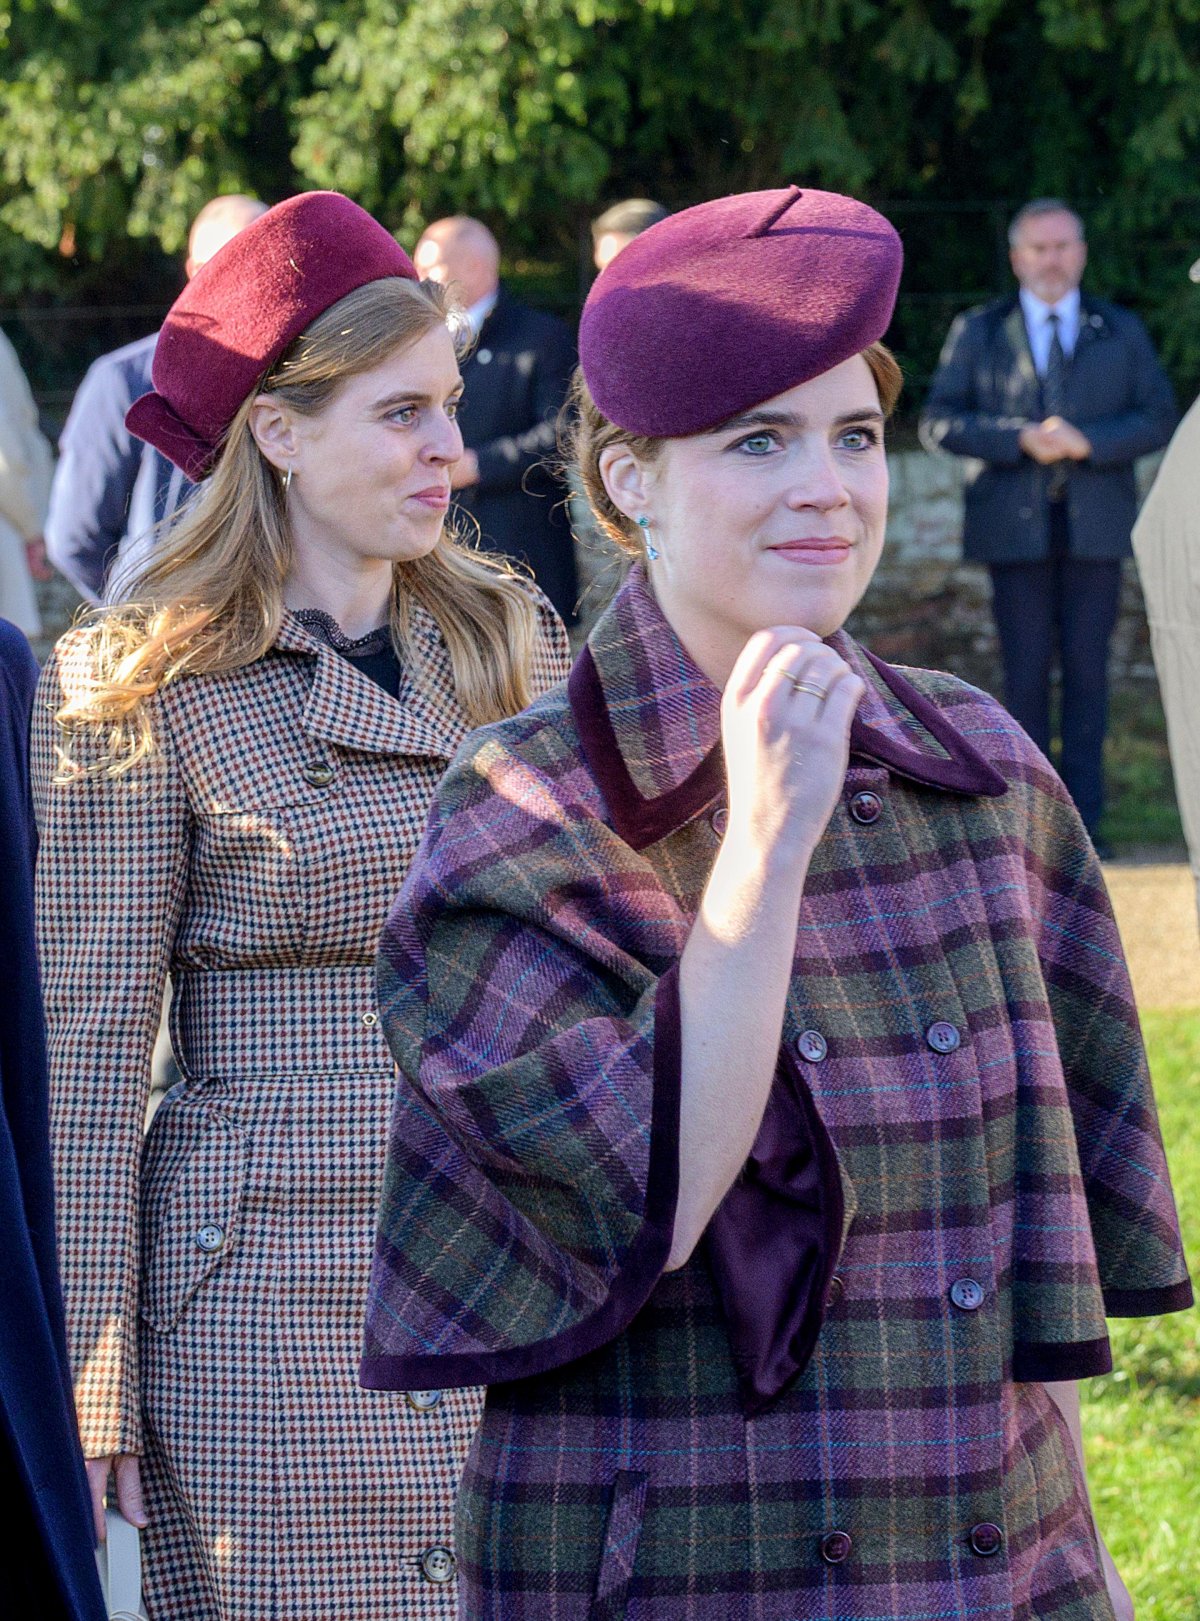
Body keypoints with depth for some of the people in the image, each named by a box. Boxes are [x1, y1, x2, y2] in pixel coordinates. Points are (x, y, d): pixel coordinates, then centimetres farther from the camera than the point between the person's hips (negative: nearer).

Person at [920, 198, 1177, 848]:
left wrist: (1087, 441, -14)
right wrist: (1020, 439, -15)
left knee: (1087, 668, 0)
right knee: (1025, 671, -2)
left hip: (1094, 525, 1)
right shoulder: (977, 332, 9)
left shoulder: (1122, 332, 12)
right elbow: (938, 422, 0)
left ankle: (1082, 815, 5)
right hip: (1016, 525, -1)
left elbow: (1158, 419, 3)